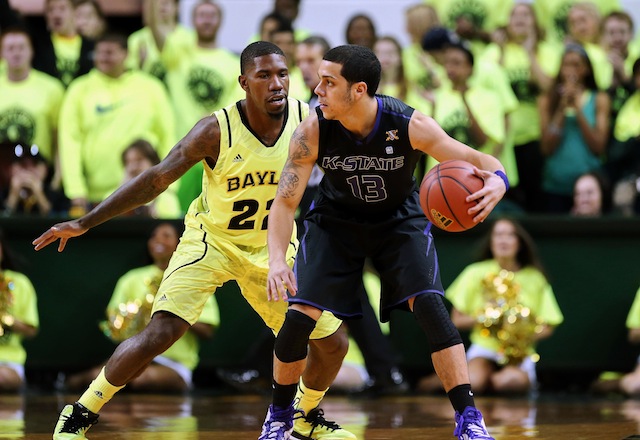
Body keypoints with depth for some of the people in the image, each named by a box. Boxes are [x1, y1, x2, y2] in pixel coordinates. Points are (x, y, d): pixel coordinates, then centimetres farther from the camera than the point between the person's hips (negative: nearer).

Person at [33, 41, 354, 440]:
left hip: (272, 245, 4)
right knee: (158, 335, -20)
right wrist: (84, 223, -26)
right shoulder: (218, 130, -25)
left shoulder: (308, 120, -16)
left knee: (333, 343, 3)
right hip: (212, 240, -4)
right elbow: (158, 178, -24)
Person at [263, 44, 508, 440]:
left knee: (430, 307, -20)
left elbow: (481, 162, -23)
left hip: (399, 220, -1)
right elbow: (285, 203, -21)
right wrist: (277, 260, -39)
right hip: (335, 221, 1)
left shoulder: (410, 125, -30)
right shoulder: (313, 132, -27)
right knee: (299, 316, -10)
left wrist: (497, 182, -48)